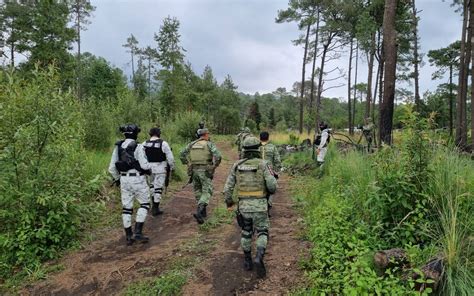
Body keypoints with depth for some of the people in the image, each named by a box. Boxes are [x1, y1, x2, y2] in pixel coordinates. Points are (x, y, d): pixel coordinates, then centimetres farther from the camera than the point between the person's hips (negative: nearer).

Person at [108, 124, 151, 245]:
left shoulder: (118, 147, 3)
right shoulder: (138, 147, -14)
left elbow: (112, 168, 5)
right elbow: (144, 165, -17)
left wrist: (117, 179, 21)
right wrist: (148, 169, 6)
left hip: (124, 180, 5)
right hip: (138, 179, -5)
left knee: (126, 207, 12)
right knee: (144, 204, 10)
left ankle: (128, 237, 16)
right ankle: (138, 232, 0)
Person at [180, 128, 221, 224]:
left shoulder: (192, 144, 9)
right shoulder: (210, 144, -3)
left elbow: (181, 154, 6)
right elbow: (218, 156, -17)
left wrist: (188, 164, 12)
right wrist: (214, 166, -3)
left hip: (194, 170, 4)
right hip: (205, 171, -4)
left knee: (198, 191, 20)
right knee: (206, 192, 0)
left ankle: (203, 211, 25)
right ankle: (199, 212, -20)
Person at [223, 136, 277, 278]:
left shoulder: (237, 165, 1)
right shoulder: (262, 164, -8)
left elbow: (228, 187, 2)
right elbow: (272, 185, -13)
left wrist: (229, 203, 17)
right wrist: (270, 190, 12)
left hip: (244, 205, 3)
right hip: (260, 205, -2)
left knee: (246, 232, 22)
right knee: (262, 233, 12)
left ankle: (247, 261, 28)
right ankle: (259, 258, -11)